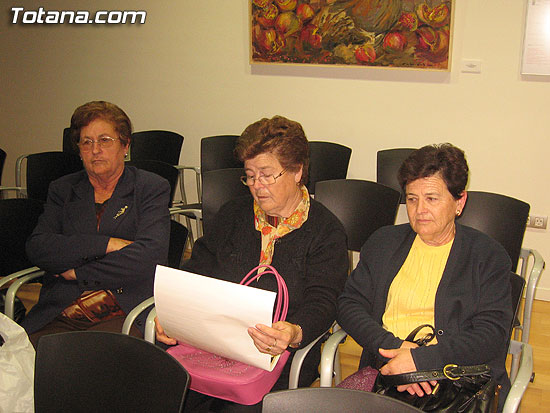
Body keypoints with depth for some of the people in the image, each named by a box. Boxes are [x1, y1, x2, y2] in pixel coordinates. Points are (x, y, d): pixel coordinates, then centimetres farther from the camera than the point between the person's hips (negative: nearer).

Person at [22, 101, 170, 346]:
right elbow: (36, 248, 2)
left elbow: (150, 257, -8)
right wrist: (106, 244, -9)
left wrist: (77, 273, -3)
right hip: (58, 315, 3)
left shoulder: (152, 188, 8)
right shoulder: (63, 190, 18)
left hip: (124, 316, -3)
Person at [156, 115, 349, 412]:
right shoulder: (232, 215, 16)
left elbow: (321, 302, -6)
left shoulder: (327, 231, 2)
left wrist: (295, 333, -29)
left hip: (279, 354, -3)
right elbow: (197, 271, 13)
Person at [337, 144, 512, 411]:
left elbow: (492, 335, -3)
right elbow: (349, 303, 8)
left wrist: (421, 359, -16)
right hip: (385, 371, 2)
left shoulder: (489, 256, 7)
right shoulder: (384, 242, 16)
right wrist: (393, 347, -9)